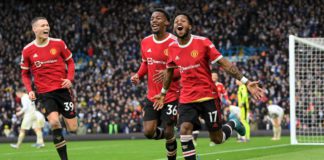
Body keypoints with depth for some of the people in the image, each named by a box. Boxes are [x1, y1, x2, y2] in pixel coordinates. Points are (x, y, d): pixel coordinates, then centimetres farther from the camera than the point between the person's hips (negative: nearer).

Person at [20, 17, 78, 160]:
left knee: (72, 128, -1)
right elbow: (25, 73, 11)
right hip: (45, 93, -1)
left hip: (62, 89, 1)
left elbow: (70, 62, 11)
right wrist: (29, 90, -4)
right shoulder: (27, 50, -1)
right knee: (54, 122, -24)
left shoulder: (58, 44, -1)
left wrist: (69, 79, -6)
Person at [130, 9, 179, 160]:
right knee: (148, 132, 0)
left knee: (168, 133, -1)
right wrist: (138, 75, 0)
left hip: (171, 95, -5)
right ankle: (170, 136, 32)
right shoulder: (145, 42, 3)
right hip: (152, 96, 5)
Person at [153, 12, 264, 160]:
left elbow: (224, 64, -9)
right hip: (186, 99, 3)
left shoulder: (202, 42, -10)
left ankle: (233, 124, 37)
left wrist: (246, 82, -15)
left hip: (208, 96, -3)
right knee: (184, 131, -19)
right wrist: (163, 93, 29)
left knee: (216, 138, 4)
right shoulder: (172, 48, 2)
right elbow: (169, 71, 20)